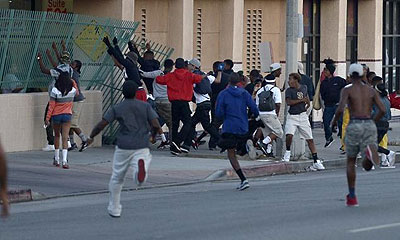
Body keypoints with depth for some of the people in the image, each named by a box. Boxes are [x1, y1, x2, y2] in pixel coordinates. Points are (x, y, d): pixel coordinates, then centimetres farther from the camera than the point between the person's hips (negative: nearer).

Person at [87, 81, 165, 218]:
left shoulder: (116, 108, 4)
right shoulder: (146, 106, 5)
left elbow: (101, 125, -1)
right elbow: (155, 125, -5)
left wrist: (91, 137, 13)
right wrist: (161, 134, 12)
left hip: (123, 146, 0)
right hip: (142, 147, 0)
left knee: (116, 179, 16)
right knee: (140, 180, -9)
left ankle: (114, 209, 20)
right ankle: (141, 166, -43)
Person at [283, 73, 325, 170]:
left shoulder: (304, 88, 8)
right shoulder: (289, 90, -4)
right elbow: (288, 102, -19)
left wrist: (307, 105, 13)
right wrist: (301, 100, -18)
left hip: (302, 116, 3)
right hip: (292, 117, -3)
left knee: (310, 139, 1)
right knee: (289, 135, -25)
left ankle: (316, 161, 4)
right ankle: (287, 152, 3)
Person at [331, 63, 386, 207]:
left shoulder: (347, 90, 1)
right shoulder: (371, 90, 12)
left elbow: (340, 109, -13)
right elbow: (382, 110, 2)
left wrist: (334, 120, 7)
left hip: (354, 126, -2)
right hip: (369, 125, 2)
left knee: (351, 162, 17)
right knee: (367, 166, 1)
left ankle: (352, 197, 14)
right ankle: (370, 153, -37)